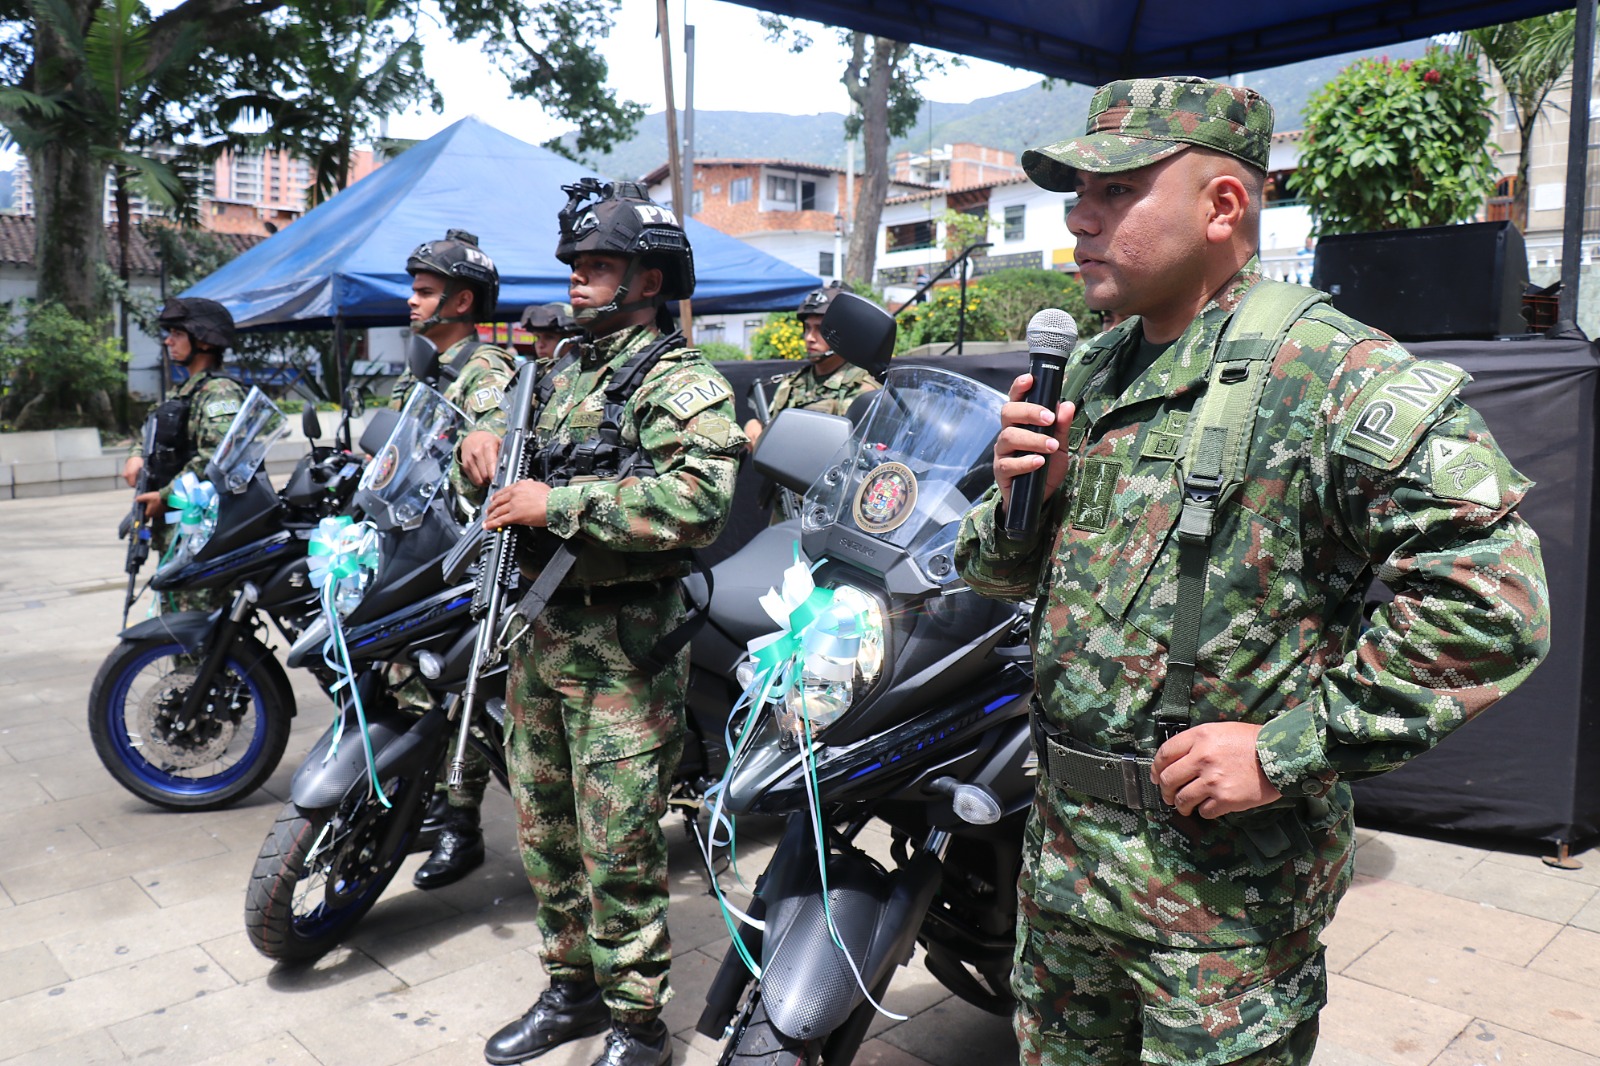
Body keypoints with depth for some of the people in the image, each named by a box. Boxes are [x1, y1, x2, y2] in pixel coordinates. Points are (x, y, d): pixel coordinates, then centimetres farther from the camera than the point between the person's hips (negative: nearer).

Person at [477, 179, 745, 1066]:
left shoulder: (683, 382, -10)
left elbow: (697, 502, -27)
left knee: (618, 847, -1)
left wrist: (556, 503, -24)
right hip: (542, 628, 9)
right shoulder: (567, 378, 17)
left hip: (624, 645, -8)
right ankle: (571, 987, 35)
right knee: (544, 826, 17)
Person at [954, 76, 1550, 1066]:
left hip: (1225, 883, -7)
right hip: (1064, 838, 7)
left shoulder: (1330, 373, -16)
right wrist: (1022, 493, -7)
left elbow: (1492, 597, -23)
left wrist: (1294, 747, -23)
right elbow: (1000, 574, 16)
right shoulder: (1091, 373, 8)